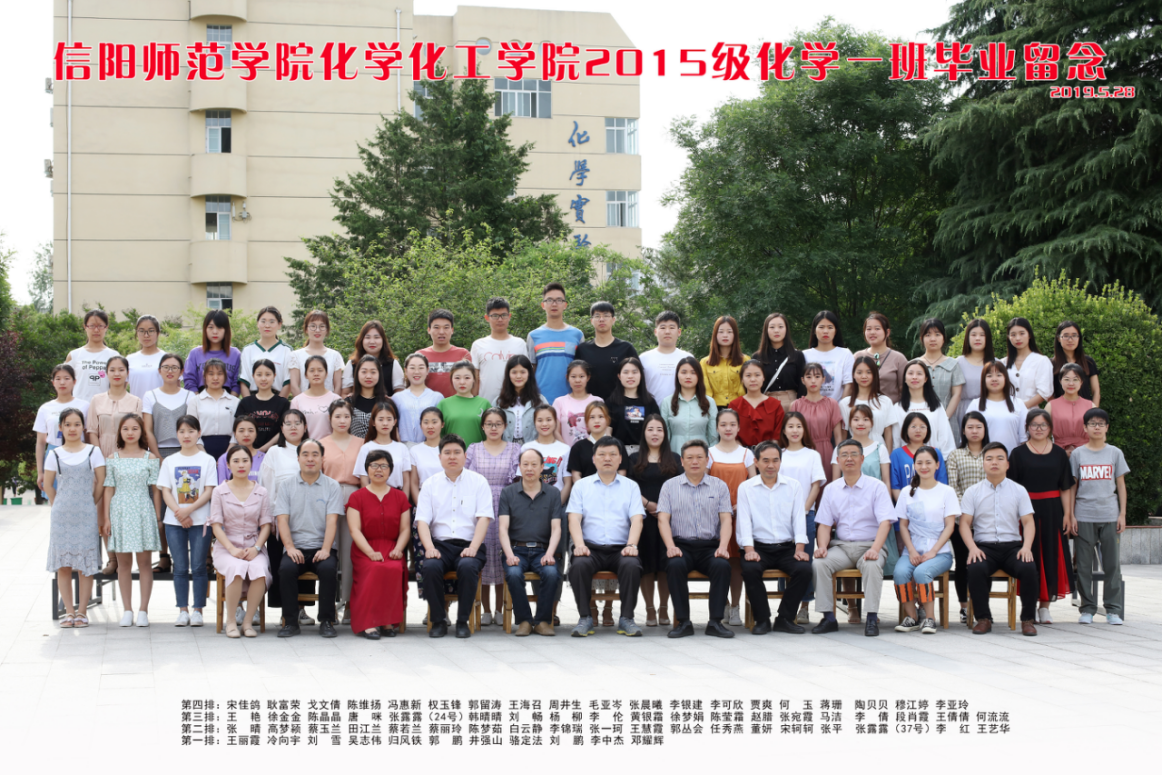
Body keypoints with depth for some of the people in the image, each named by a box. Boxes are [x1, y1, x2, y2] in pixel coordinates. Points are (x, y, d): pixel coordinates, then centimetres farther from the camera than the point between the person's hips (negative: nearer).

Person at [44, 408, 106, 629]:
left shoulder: (93, 451, 2)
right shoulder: (55, 455, 5)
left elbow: (101, 482, 3)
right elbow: (48, 485, 10)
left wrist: (90, 504, 5)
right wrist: (60, 506, 8)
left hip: (86, 515, -1)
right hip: (61, 516, 1)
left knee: (86, 564, -1)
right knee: (63, 565, 2)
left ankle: (82, 611, 5)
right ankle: (69, 612, 9)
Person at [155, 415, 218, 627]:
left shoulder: (207, 460, 4)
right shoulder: (169, 461, 10)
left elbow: (209, 491, -3)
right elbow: (166, 492, 4)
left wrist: (189, 509, -14)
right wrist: (178, 512, -12)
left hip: (200, 520, -2)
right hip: (174, 522, 2)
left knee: (198, 567, -2)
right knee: (180, 568, 3)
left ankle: (197, 610, 3)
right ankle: (183, 610, 8)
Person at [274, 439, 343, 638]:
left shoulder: (332, 486, 8)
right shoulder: (286, 485, 10)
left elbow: (332, 521, -3)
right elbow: (282, 520, 1)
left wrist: (325, 549, -18)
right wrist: (290, 547, -15)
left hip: (321, 548, -1)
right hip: (296, 547, 1)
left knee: (328, 567, -32)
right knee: (286, 568, -31)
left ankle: (327, 621, -18)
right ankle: (290, 622, -18)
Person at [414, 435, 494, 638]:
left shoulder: (478, 482, 9)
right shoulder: (430, 484, 13)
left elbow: (484, 518, 0)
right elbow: (422, 520, 4)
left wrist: (472, 548, -15)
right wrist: (430, 548, -14)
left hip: (469, 544, -1)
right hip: (440, 544, 1)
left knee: (467, 566, -34)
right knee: (430, 567, -31)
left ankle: (463, 622, -18)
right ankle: (438, 621, -16)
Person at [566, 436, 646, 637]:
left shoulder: (631, 487, 16)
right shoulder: (581, 486, 15)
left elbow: (636, 520, 4)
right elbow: (574, 519, 4)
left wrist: (631, 545, -15)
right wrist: (579, 545, -14)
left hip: (620, 549, 0)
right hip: (590, 548, 0)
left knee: (632, 565, -33)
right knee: (579, 565, -33)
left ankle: (626, 618, -21)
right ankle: (585, 618, -20)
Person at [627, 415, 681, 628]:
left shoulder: (674, 459, 12)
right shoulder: (635, 459, 9)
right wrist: (649, 504, -11)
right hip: (644, 517, -1)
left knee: (666, 562, -2)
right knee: (646, 563, -2)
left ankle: (663, 609, 7)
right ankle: (650, 610, 4)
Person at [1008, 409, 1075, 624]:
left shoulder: (1059, 453, 8)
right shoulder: (1018, 453, 2)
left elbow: (1065, 488, 8)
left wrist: (1067, 514, 0)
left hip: (1052, 511, 2)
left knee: (1051, 556, 3)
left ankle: (1045, 605, 12)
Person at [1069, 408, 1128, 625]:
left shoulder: (1115, 453, 8)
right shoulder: (1077, 454, 6)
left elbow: (1121, 485, 9)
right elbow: (1072, 487, 7)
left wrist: (1122, 514, 2)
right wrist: (1071, 516, 1)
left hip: (1109, 515, 0)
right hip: (1084, 516, 0)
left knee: (1112, 563, 0)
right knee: (1084, 564, 1)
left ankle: (1113, 609, 7)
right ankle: (1087, 609, 9)